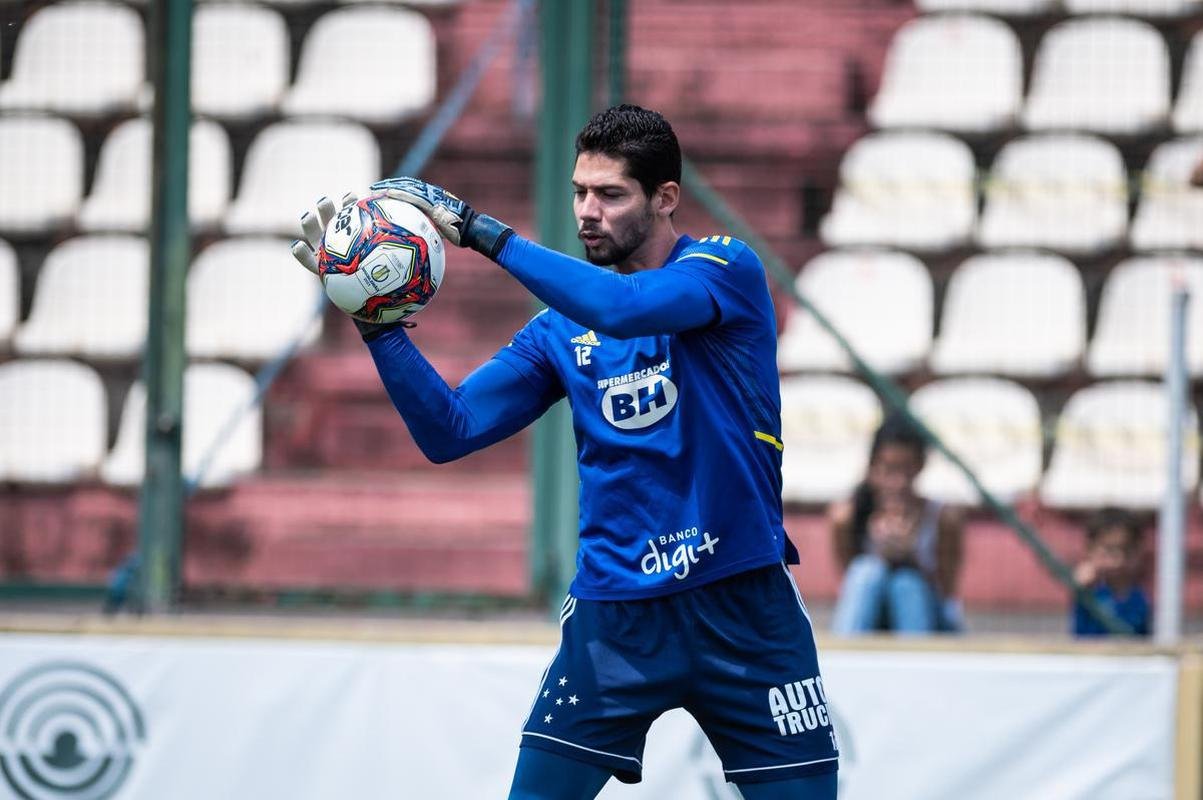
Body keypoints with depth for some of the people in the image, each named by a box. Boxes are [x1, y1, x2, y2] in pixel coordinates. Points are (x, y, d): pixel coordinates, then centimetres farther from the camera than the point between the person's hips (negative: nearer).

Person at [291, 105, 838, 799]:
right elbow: (450, 431, 3)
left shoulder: (728, 270, -6)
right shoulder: (561, 329, 8)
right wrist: (377, 320, -9)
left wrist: (478, 228, -23)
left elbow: (623, 307, -25)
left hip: (741, 610, -3)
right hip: (615, 613, 3)